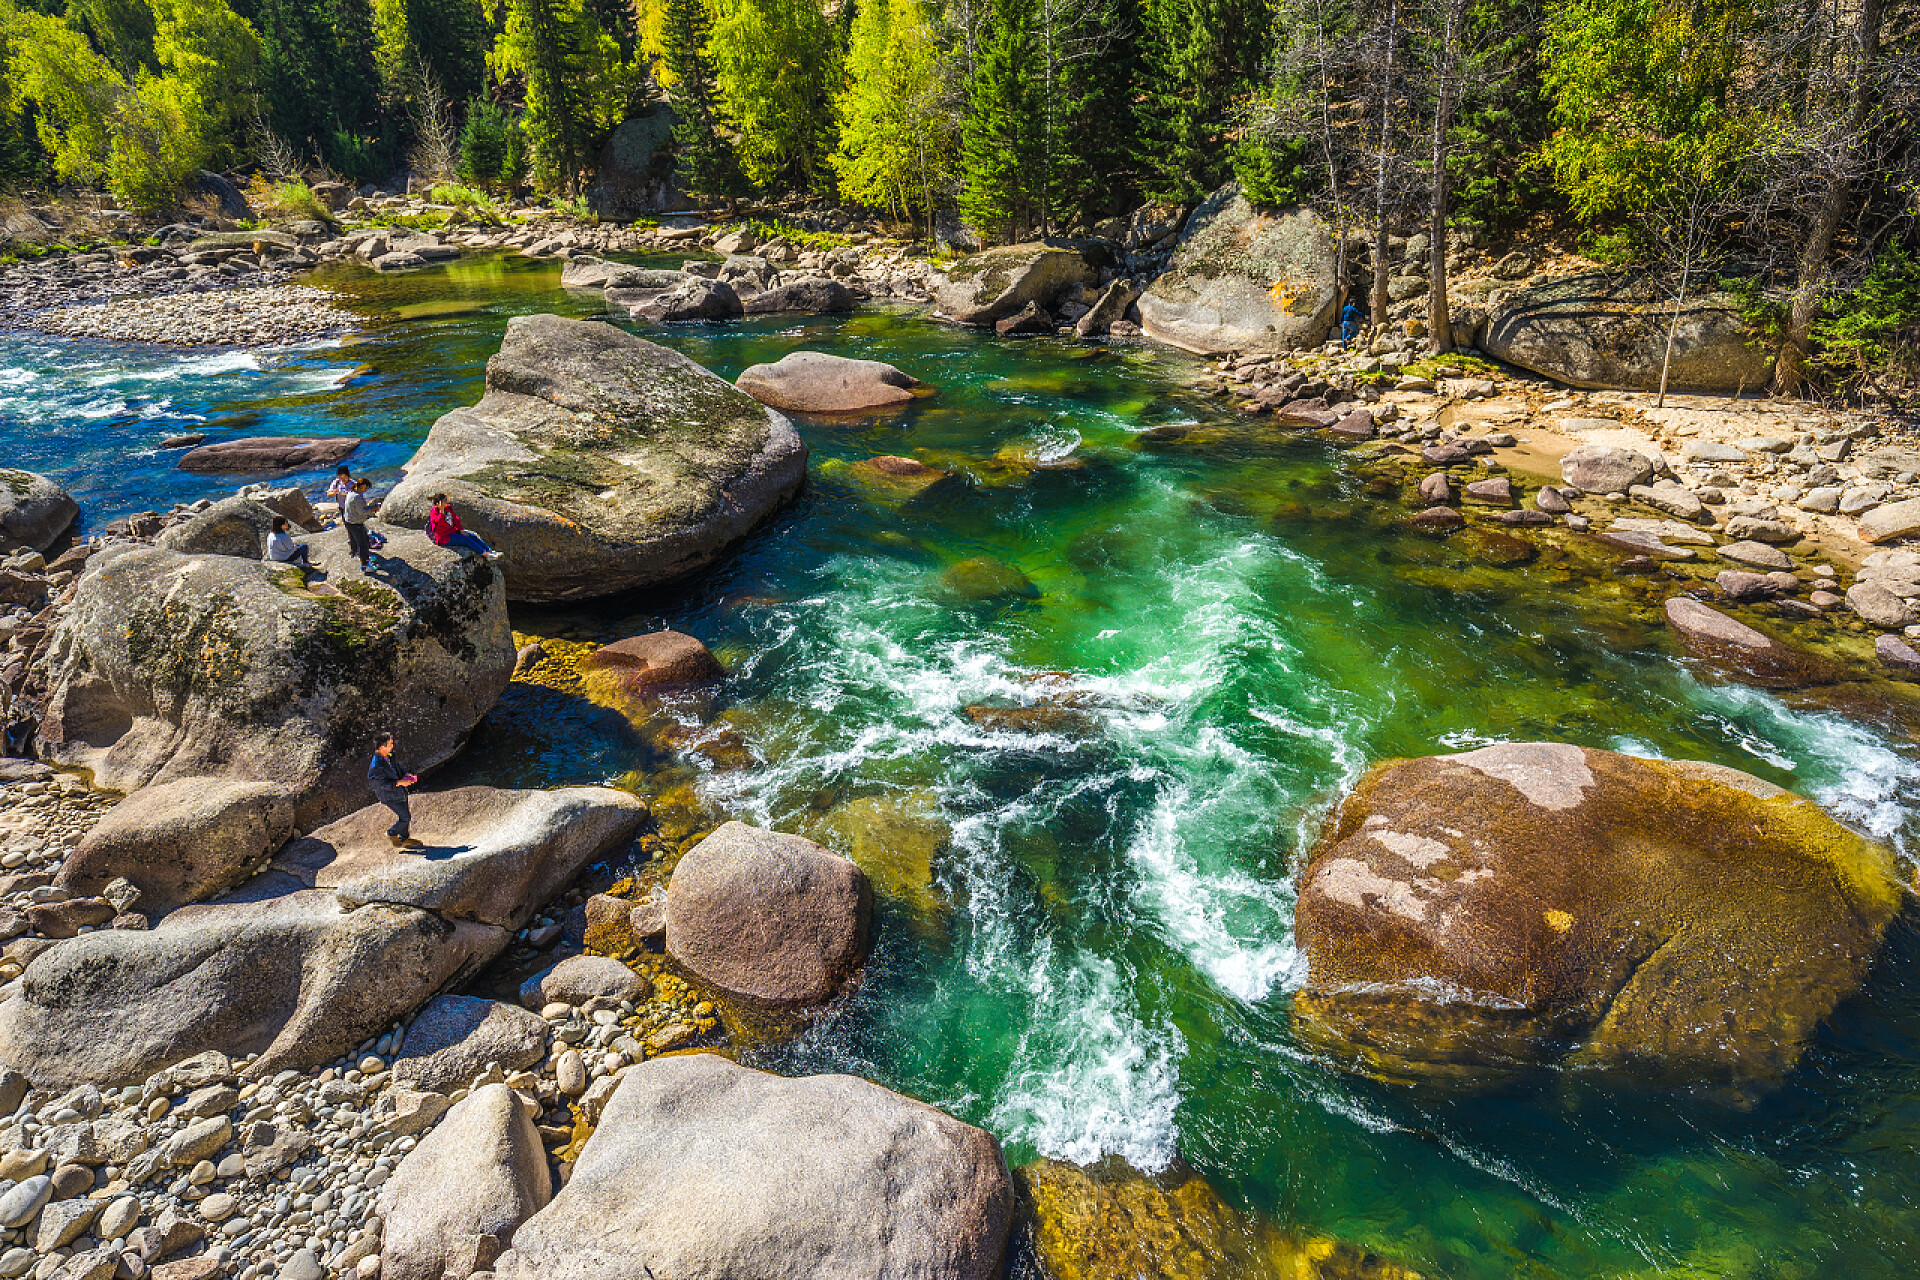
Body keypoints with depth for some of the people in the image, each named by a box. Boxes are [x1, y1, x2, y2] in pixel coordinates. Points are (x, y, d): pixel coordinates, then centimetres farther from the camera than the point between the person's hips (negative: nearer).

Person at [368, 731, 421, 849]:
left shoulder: (389, 756, -4)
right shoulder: (376, 766, -31)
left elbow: (397, 767, 13)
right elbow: (382, 784, -26)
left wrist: (406, 774, -4)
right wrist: (399, 782, -28)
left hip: (399, 791, 8)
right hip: (390, 797, -8)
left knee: (405, 815, 20)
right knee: (405, 818, 1)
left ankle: (404, 838, 37)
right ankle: (392, 833, 27)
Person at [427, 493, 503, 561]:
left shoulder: (448, 508, 6)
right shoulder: (434, 512, -14)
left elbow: (455, 519, 14)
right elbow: (440, 522, -32)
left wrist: (461, 531, 6)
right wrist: (441, 510, -38)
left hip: (453, 531, 8)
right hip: (444, 537, -8)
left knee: (473, 536, -6)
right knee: (467, 540, -20)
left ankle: (490, 551, -13)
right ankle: (486, 555, -26)